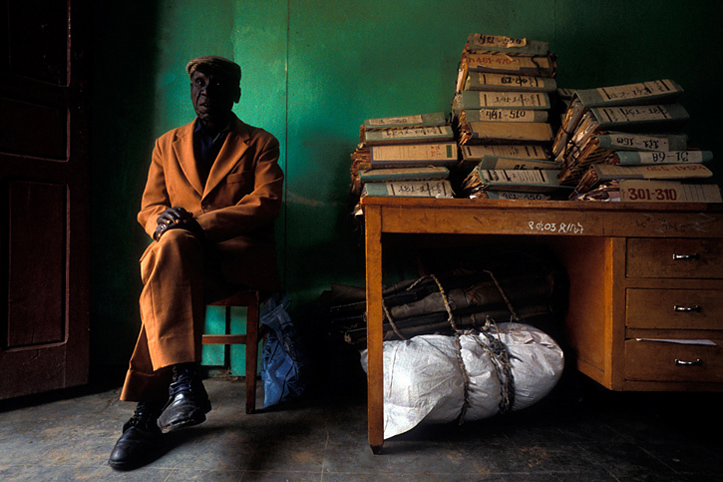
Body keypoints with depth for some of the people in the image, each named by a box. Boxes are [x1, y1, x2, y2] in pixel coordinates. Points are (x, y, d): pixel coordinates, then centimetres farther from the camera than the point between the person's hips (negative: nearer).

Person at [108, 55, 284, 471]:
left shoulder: (260, 143, 10)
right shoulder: (167, 144, 21)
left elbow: (267, 203, -6)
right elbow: (149, 207, 15)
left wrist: (197, 222, -17)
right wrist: (164, 222, -13)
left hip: (241, 253, -2)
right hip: (182, 252, 3)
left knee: (163, 284, -32)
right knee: (172, 243, -35)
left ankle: (148, 408, -26)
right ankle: (183, 379, -38)